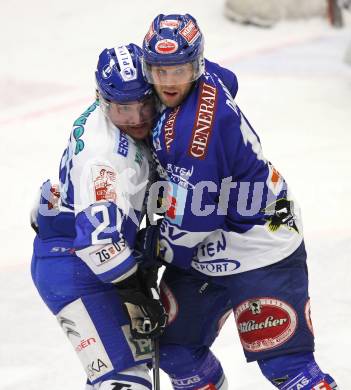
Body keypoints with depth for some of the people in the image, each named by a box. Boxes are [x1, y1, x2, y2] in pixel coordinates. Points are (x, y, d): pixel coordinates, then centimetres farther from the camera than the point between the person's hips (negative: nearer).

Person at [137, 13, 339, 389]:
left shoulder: (196, 126, -31)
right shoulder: (207, 77, -3)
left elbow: (192, 217, -25)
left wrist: (154, 246, -5)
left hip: (258, 253, -10)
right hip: (206, 250, 10)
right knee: (176, 345, 16)